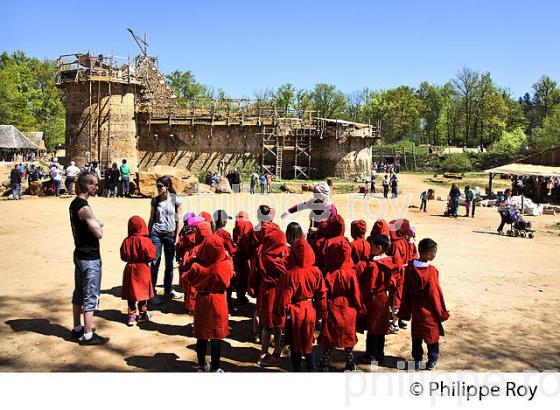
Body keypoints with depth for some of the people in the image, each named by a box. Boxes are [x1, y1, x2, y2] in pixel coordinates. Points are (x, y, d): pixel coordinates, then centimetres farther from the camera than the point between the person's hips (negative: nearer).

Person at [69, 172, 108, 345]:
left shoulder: (74, 204, 8)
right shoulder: (84, 208, -22)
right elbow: (99, 233, -22)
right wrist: (99, 224, -2)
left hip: (79, 254, 10)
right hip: (90, 258, -10)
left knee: (79, 294, 18)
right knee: (91, 297, -1)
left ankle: (77, 329, 31)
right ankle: (88, 336, 7)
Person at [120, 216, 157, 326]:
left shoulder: (127, 241, -6)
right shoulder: (145, 241, -17)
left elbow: (123, 256, 1)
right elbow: (151, 256, -15)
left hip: (130, 268, 3)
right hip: (143, 268, -3)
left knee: (131, 292, 9)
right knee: (143, 291, 11)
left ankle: (132, 315, 11)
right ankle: (142, 314, 21)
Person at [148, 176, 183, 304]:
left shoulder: (175, 200, -2)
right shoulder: (155, 200, 2)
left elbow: (178, 220, 1)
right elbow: (151, 219, 8)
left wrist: (177, 236, -3)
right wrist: (148, 235, 5)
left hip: (170, 234, 0)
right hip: (156, 234, 0)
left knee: (169, 264, 9)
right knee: (155, 263, -2)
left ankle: (168, 290, 24)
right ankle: (152, 292, 5)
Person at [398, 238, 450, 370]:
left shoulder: (409, 268, -8)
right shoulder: (431, 271, -23)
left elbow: (406, 291, -2)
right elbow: (436, 293, -16)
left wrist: (406, 311, 7)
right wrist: (442, 313, -3)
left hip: (415, 309, 5)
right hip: (429, 311, -4)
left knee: (416, 336, 18)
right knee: (432, 335, 14)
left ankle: (417, 361, 26)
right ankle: (431, 362, 24)